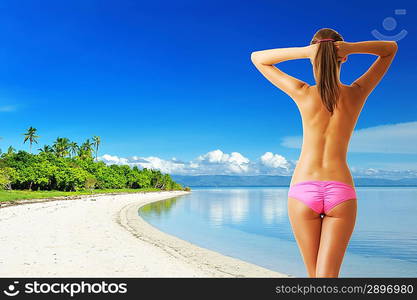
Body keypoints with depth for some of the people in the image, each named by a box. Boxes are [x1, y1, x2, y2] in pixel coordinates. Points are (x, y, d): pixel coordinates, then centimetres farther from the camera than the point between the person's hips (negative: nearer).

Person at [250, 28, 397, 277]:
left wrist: (304, 51, -6)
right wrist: (351, 48, -3)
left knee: (314, 275, 14)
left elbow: (257, 58, 9)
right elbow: (391, 48, 17)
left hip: (302, 191, 0)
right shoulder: (356, 93, 0)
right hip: (341, 193, 0)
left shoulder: (303, 93, -3)